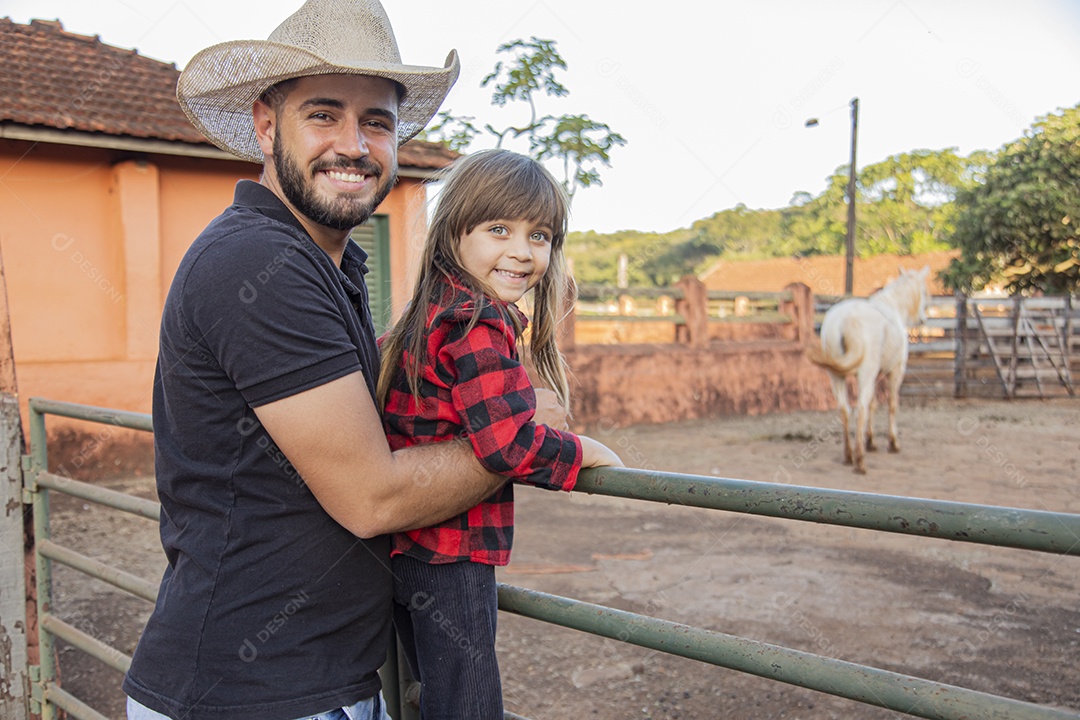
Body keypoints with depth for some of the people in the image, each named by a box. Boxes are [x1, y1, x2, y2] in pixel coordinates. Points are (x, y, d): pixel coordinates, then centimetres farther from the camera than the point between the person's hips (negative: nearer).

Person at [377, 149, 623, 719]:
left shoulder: (428, 314, 9)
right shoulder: (477, 324, -20)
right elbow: (511, 443, -27)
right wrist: (582, 453, -10)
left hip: (405, 547, 10)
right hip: (451, 557, -10)